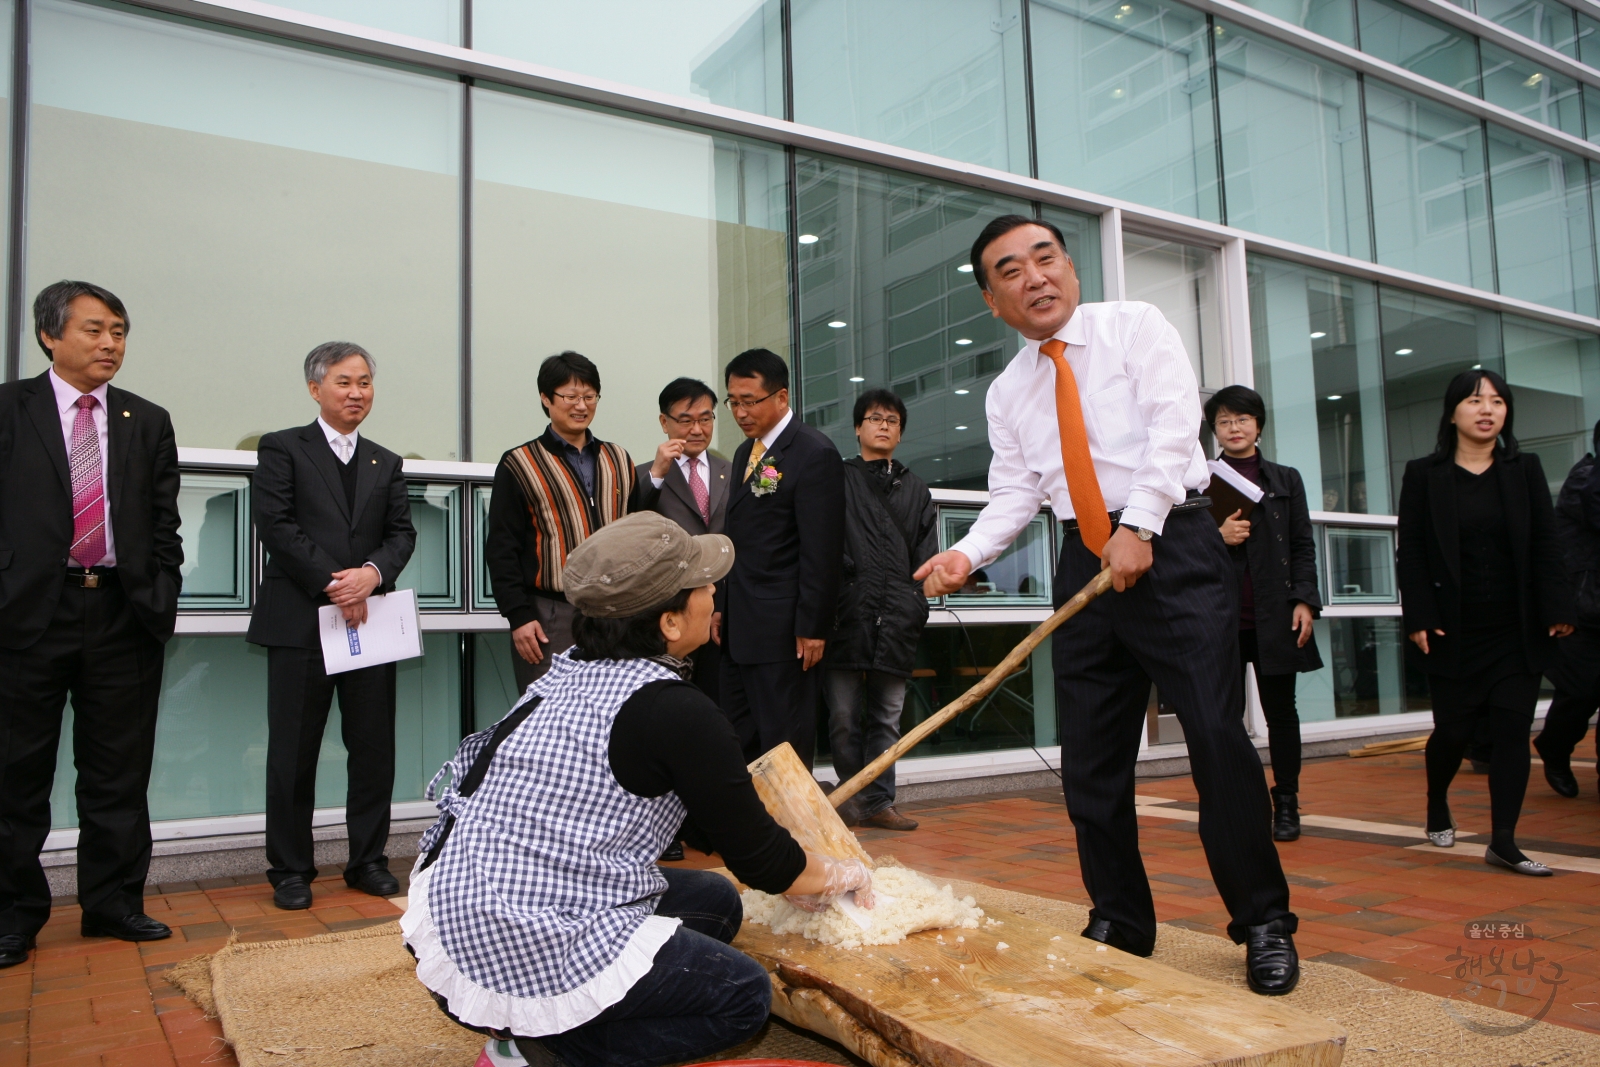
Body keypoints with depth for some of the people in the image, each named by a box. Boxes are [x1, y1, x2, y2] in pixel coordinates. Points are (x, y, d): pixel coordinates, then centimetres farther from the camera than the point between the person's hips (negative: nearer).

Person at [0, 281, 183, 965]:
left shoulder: (148, 422, 10)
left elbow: (164, 527, 9)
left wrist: (161, 603, 1)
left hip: (123, 616, 2)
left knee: (119, 773, 8)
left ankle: (113, 902, 20)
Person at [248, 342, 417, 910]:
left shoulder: (386, 463, 17)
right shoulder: (282, 449, 4)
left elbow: (402, 533, 8)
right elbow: (277, 526, -7)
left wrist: (373, 573, -12)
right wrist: (332, 584, -13)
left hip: (370, 619, 4)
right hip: (299, 622, -4)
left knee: (374, 749, 6)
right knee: (293, 752, 3)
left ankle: (368, 860, 18)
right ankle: (291, 870, 15)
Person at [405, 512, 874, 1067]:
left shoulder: (568, 673, 8)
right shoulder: (677, 713, -17)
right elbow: (759, 857, -7)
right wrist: (841, 875, 14)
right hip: (532, 955, -8)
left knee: (716, 901, 18)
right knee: (746, 995, 9)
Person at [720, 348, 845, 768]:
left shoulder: (814, 454, -11)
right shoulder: (745, 453, 16)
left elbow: (821, 551, -15)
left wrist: (812, 627, -17)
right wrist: (724, 608, 13)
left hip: (783, 629, -9)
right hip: (739, 625, 9)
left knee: (784, 742, 0)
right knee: (739, 740, 13)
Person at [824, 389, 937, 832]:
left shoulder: (916, 490, 21)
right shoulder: (838, 479, 11)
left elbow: (926, 557, 16)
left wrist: (915, 605, 3)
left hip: (896, 619, 3)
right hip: (847, 613, -2)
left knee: (886, 716, 5)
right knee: (844, 717, -2)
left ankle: (878, 802, 11)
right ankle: (854, 797, 11)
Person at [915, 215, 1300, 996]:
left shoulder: (1134, 326, 2)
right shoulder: (1007, 392, 13)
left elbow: (1173, 420, -10)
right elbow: (1015, 493, 8)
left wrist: (1138, 526, -21)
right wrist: (967, 553, -11)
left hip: (1173, 547, -4)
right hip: (1085, 563, 5)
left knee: (1218, 738, -9)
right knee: (1091, 757, 6)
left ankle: (1263, 924, 8)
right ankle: (1120, 924, 21)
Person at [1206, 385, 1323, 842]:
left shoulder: (1286, 480, 13)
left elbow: (1303, 547, 8)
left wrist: (1304, 601, -4)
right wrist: (1216, 536, -12)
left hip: (1275, 615, 1)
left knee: (1280, 711, 7)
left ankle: (1286, 804, 15)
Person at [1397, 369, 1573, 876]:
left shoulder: (1525, 469, 8)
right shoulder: (1423, 475, 0)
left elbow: (1545, 547, 5)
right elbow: (1411, 553, -3)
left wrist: (1557, 610, -4)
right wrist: (1419, 618, -11)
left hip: (1517, 631, 2)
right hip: (1454, 633, -2)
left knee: (1513, 729, -3)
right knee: (1454, 729, 4)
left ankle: (1503, 841, 3)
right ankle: (1437, 809, 32)